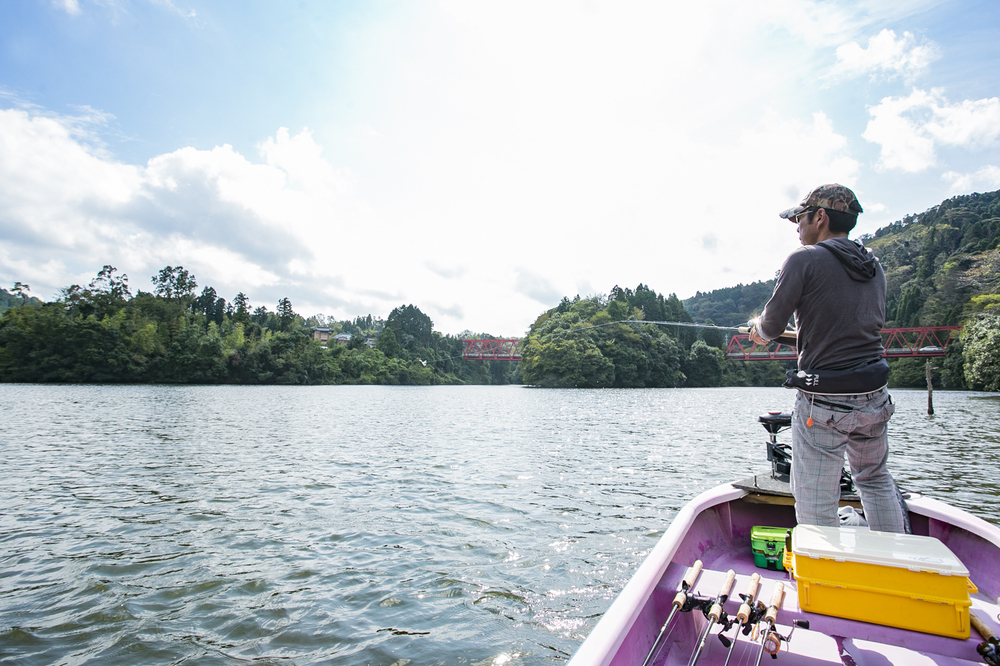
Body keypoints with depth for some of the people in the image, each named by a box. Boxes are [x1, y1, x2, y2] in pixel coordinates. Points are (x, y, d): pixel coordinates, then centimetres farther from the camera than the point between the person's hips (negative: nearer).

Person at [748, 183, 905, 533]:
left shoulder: (805, 259, -12)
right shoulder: (874, 266, 9)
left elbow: (771, 326, -11)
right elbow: (873, 323, 18)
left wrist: (758, 330, 12)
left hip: (822, 404, -7)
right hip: (874, 398, 8)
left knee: (816, 508, 3)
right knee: (876, 480, 27)